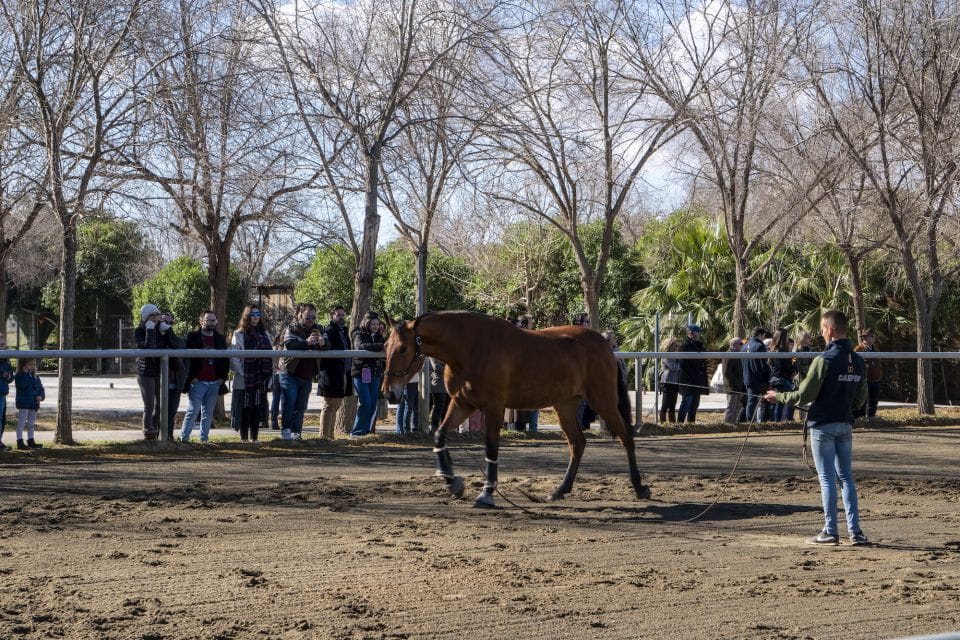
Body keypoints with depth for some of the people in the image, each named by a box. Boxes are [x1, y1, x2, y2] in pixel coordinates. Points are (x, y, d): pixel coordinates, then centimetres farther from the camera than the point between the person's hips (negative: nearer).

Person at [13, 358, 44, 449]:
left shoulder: (36, 377, 13)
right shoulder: (19, 376, -9)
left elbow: (41, 388, 14)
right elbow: (22, 385, -27)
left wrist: (41, 396, -6)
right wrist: (26, 374, -24)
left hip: (34, 404, 7)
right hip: (23, 404, -7)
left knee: (31, 423, 14)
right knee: (22, 422, -5)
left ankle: (31, 441, 23)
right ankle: (20, 442, -3)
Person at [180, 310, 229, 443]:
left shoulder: (220, 339, 14)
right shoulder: (192, 337, 0)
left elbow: (226, 359, 18)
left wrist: (223, 376, 6)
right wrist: (191, 377, -9)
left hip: (215, 383, 5)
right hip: (198, 382, -5)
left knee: (208, 413, 8)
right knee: (193, 411, -9)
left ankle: (204, 438, 13)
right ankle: (184, 437, -4)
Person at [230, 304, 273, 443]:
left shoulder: (264, 334, 14)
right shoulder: (239, 335, -2)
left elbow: (270, 354, 13)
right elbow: (233, 358, -7)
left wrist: (268, 376, 5)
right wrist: (241, 372, -15)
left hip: (260, 380, 4)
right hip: (244, 380, -4)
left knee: (258, 409, 5)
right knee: (245, 410, 0)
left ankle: (254, 437, 11)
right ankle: (244, 438, 6)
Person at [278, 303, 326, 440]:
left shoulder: (317, 330, 8)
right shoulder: (291, 329, -7)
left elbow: (328, 345, -3)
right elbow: (289, 343, -27)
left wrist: (323, 343, -30)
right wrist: (306, 342, -45)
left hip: (307, 375, 5)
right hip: (290, 372, -5)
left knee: (301, 406, 7)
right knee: (289, 402, -9)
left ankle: (296, 432, 13)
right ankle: (286, 429, 3)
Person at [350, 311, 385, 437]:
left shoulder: (378, 337, 13)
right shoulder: (359, 335, -6)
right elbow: (362, 346, -27)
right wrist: (381, 346, -36)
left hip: (375, 374, 6)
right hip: (361, 373, -6)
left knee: (373, 405, 6)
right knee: (365, 403, -11)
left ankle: (367, 430, 15)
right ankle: (357, 431, -2)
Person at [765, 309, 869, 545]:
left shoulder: (825, 360, -16)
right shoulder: (858, 362, 6)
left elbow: (804, 395, -14)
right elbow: (861, 399, 13)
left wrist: (778, 397, 1)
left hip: (823, 424, -6)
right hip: (846, 424, 6)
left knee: (827, 479, -1)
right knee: (846, 477, 10)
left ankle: (830, 531, 1)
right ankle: (855, 530, 6)